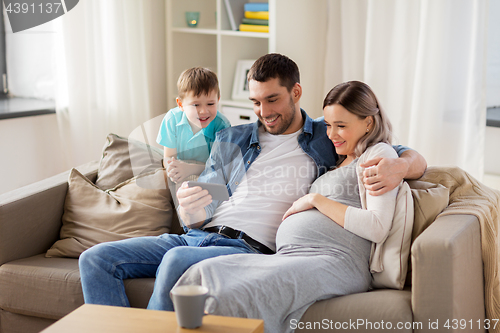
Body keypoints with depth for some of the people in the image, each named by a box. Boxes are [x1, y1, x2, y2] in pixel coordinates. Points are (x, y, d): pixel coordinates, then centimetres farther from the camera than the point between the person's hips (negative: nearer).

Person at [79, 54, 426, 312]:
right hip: (198, 236, 6)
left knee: (176, 260, -36)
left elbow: (416, 160, 9)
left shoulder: (330, 141, 11)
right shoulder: (229, 141, 21)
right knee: (96, 259, -12)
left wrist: (398, 165, -17)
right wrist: (189, 210, -8)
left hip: (251, 247, -5)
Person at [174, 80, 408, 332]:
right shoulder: (340, 162, 34)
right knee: (202, 273, -18)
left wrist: (316, 200, -3)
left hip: (335, 261, -8)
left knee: (235, 297, -33)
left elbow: (377, 229, -8)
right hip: (288, 258, 9)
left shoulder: (379, 154, 7)